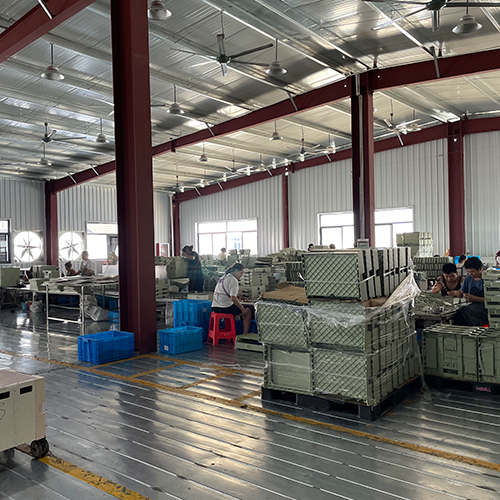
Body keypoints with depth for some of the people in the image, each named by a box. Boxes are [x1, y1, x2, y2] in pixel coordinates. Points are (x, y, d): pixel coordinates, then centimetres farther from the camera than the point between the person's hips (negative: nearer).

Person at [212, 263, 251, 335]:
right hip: (225, 307, -9)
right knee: (248, 312, 4)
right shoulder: (233, 280, -13)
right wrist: (242, 308, -11)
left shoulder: (224, 277, 16)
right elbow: (233, 298, -21)